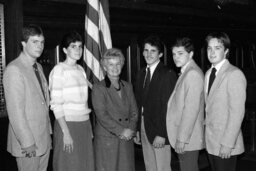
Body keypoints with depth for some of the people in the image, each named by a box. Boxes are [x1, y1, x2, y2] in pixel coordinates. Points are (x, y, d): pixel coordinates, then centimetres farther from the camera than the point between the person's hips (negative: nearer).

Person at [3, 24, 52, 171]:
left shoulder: (38, 67, 12)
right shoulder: (14, 69, -15)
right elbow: (15, 111, -19)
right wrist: (27, 142, -18)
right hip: (28, 142, -8)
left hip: (44, 139, 8)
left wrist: (48, 130, 11)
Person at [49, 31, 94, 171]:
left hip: (84, 124, 6)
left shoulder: (80, 69, 12)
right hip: (68, 124, -6)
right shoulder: (59, 70, -8)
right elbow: (56, 104, -13)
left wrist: (89, 127, 11)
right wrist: (66, 132, -17)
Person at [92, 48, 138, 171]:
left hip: (127, 139, 4)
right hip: (106, 139, -4)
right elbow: (102, 116, -11)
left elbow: (134, 111, 10)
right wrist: (121, 131, -14)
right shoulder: (98, 88, -3)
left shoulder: (127, 86, 13)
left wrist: (130, 129, -6)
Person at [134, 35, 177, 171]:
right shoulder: (141, 74, 11)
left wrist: (162, 134, -18)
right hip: (143, 126, 7)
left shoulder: (168, 75, -12)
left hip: (159, 129, -6)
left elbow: (168, 107, -15)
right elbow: (138, 103, 11)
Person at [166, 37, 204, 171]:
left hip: (187, 139, -9)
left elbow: (191, 109, -21)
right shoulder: (186, 72, 14)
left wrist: (182, 139, -19)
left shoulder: (193, 74, -16)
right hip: (182, 136, 9)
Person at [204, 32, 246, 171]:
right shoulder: (208, 73, 11)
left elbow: (237, 112, -18)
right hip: (210, 141, 7)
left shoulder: (234, 74, -14)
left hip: (225, 144, -7)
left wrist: (227, 144, -18)